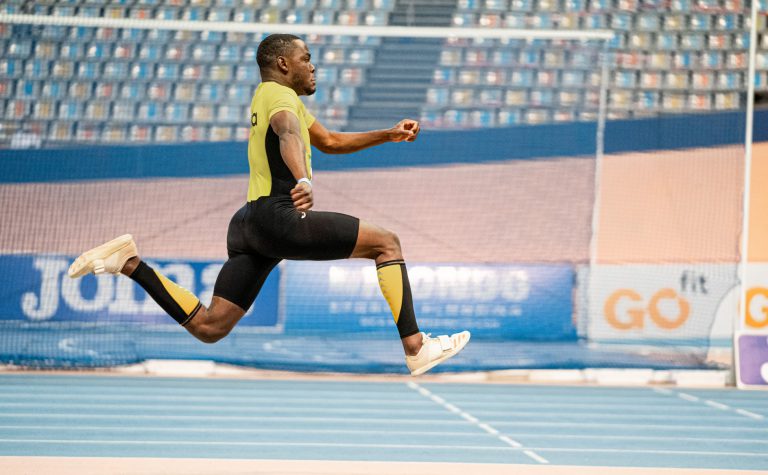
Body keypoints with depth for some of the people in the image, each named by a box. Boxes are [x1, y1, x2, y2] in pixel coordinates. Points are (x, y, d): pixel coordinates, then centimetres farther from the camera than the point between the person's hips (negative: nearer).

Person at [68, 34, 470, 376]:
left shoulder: (270, 96, 28)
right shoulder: (280, 93, -4)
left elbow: (329, 142, 40)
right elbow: (289, 133, -29)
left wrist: (389, 135, 32)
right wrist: (303, 179, -49)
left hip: (252, 223, 10)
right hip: (279, 217, -10)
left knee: (208, 327, 6)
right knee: (386, 243, -4)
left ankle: (130, 263, 1)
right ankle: (415, 350, -11)